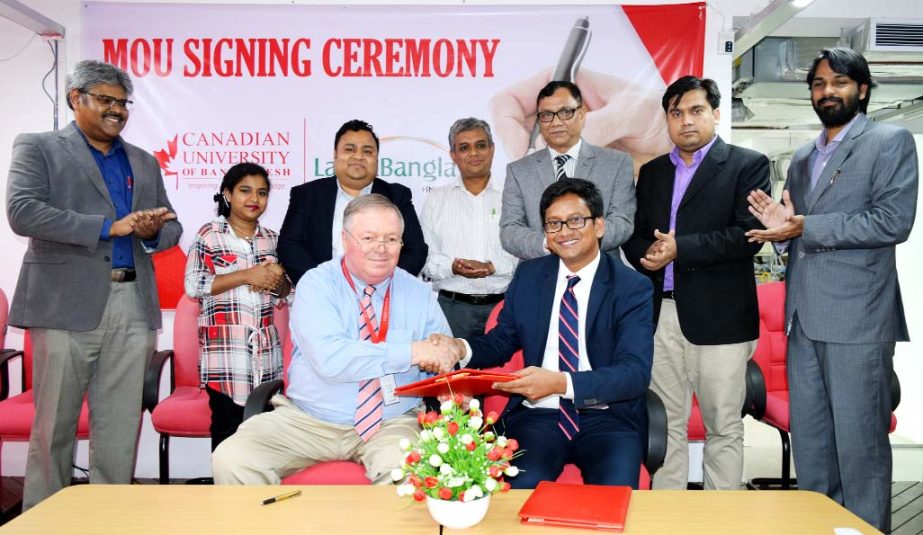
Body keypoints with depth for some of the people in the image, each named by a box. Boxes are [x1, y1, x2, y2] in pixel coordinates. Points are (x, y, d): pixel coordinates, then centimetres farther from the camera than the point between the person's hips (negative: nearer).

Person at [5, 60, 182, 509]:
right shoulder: (37, 148, 7)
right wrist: (108, 226, -14)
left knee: (121, 428, 5)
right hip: (67, 304, -3)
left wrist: (153, 232, -5)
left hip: (133, 308, 4)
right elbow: (23, 212, -9)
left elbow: (171, 229, 19)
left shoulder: (145, 163, 20)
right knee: (53, 426, 3)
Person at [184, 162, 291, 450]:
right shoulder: (209, 234, 1)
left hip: (266, 351, 4)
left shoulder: (271, 239, 15)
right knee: (227, 426, -1)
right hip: (225, 351, -4)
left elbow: (284, 295, 20)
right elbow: (193, 285, -9)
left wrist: (277, 280, -4)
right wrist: (247, 276, -14)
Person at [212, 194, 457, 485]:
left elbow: (445, 360, 7)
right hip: (308, 420, 0)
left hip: (392, 425, 1)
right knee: (230, 458, -21)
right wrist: (410, 352, -22)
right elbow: (329, 359, -20)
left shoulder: (419, 293, 7)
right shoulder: (316, 284, -4)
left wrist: (444, 354, -17)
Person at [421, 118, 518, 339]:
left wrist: (491, 267, -15)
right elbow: (424, 256, 5)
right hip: (453, 305, 0)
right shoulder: (436, 199, 11)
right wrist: (453, 267, -13)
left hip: (504, 304, 0)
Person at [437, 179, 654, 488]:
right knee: (522, 488, -27)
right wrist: (460, 349, -8)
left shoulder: (633, 287, -2)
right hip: (538, 415, 2)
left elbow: (636, 372, -13)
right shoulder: (527, 277, 10)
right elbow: (502, 340, 16)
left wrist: (562, 383, -29)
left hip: (608, 419, -1)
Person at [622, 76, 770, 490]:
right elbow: (633, 235, 14)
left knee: (724, 428, 4)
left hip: (719, 317, -4)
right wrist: (649, 253, -9)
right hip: (661, 314, 5)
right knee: (666, 424, 11)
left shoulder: (748, 165, 1)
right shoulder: (652, 172, 17)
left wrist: (680, 249, -17)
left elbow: (749, 234, -11)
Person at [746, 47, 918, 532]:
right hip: (803, 317, 7)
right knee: (808, 444, 13)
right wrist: (782, 226, -1)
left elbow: (893, 221, -14)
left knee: (859, 444, 0)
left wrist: (804, 227, -15)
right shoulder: (802, 158, 19)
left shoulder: (890, 141, 0)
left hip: (856, 317, -6)